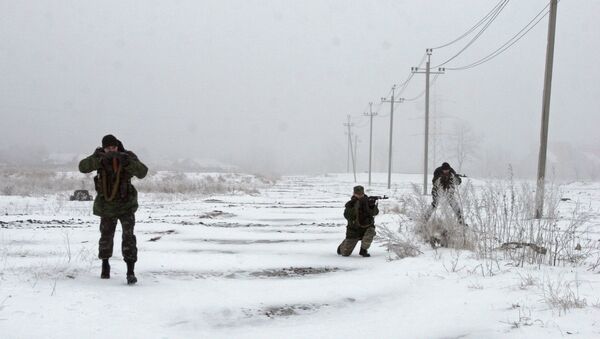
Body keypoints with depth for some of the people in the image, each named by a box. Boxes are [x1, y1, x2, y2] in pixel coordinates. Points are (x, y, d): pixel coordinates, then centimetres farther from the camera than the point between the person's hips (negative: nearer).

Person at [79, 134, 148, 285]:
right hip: (106, 205, 2)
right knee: (106, 236, 14)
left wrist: (126, 162, -45)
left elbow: (142, 172, -29)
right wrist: (100, 160, -40)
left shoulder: (128, 157, -14)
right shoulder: (99, 156, -10)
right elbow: (83, 167, -24)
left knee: (128, 236, -15)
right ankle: (105, 266, 37)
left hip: (126, 204, -2)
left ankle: (130, 272, -14)